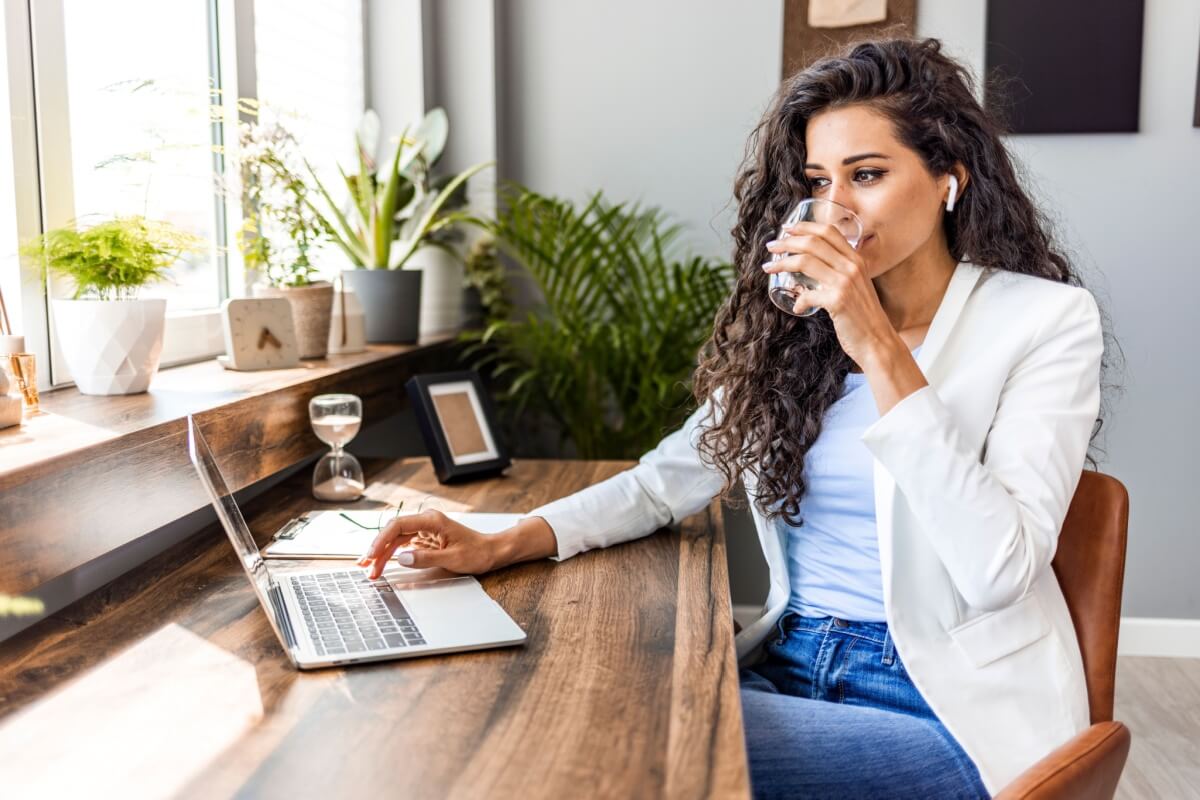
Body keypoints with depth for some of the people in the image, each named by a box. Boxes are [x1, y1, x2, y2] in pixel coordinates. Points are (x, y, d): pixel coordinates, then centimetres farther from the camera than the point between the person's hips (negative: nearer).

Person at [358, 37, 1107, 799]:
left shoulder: (1045, 319, -7)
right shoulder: (799, 324, 9)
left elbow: (998, 572, -18)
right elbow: (675, 474, 8)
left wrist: (880, 352, -22)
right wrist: (503, 543, -6)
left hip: (954, 708, -4)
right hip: (789, 668, 5)